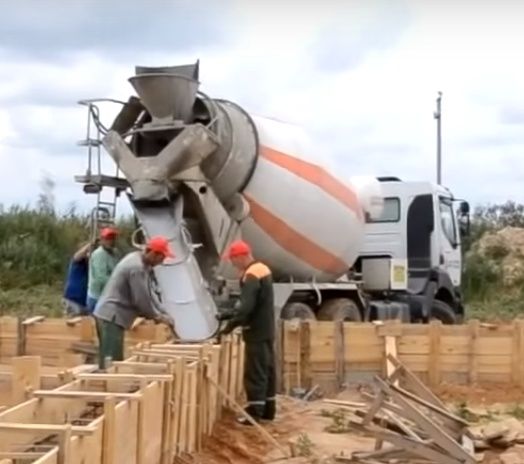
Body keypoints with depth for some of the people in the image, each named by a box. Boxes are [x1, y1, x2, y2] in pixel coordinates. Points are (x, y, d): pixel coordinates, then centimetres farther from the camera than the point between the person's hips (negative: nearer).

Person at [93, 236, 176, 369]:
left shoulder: (137, 261, 14)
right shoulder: (136, 267, -19)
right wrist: (159, 316, -4)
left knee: (113, 362, 12)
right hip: (112, 317, -11)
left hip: (109, 315, 11)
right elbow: (141, 300, -18)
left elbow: (145, 296, 20)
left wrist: (156, 314, 14)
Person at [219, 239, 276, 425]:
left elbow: (247, 306, -29)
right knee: (267, 369, 13)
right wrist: (231, 315, 17)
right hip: (267, 330, 10)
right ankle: (268, 409, 20)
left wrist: (233, 323, -24)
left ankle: (255, 412, -3)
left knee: (255, 372, -6)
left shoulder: (251, 276, -19)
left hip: (257, 331, -10)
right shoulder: (262, 269, 13)